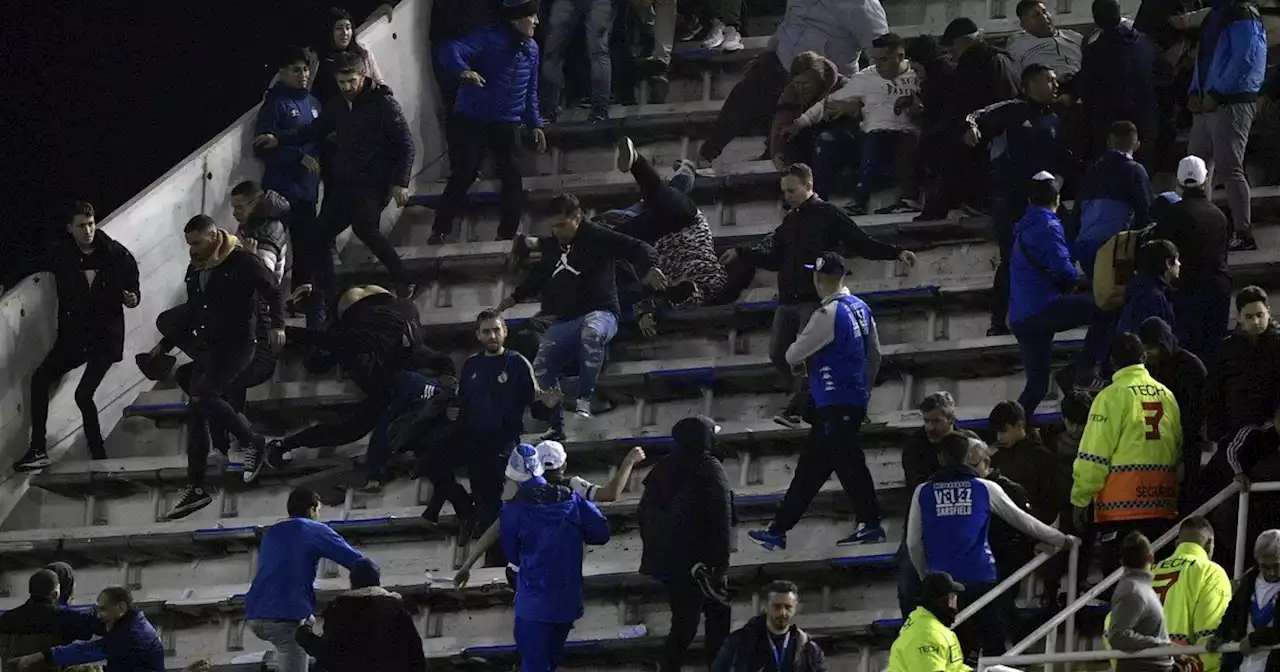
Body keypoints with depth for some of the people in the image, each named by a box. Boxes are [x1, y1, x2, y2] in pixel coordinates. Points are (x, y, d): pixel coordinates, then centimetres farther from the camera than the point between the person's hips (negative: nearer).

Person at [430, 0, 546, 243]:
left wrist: (534, 124, 15)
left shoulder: (530, 48, 8)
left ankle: (507, 235, 10)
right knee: (462, 177, -6)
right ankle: (439, 232, 4)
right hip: (472, 122, -5)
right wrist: (463, 70, -48)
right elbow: (451, 52, -28)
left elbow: (530, 92, 19)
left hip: (507, 126, 5)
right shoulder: (488, 38, -13)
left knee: (513, 181, 0)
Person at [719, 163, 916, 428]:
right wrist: (740, 254, 25)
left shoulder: (829, 215, -1)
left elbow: (863, 244, -3)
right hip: (788, 300, 7)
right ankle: (811, 400, 15)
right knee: (778, 355, 2)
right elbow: (775, 260, 27)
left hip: (816, 300, -7)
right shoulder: (789, 221, 19)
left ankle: (794, 411, -16)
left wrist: (896, 252, -14)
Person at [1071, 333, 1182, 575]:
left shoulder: (1112, 396, -7)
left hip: (1121, 506, -6)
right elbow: (1179, 450, 14)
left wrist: (1080, 500, -2)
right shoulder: (1166, 395, 10)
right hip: (1162, 506, 6)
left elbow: (1093, 457, -9)